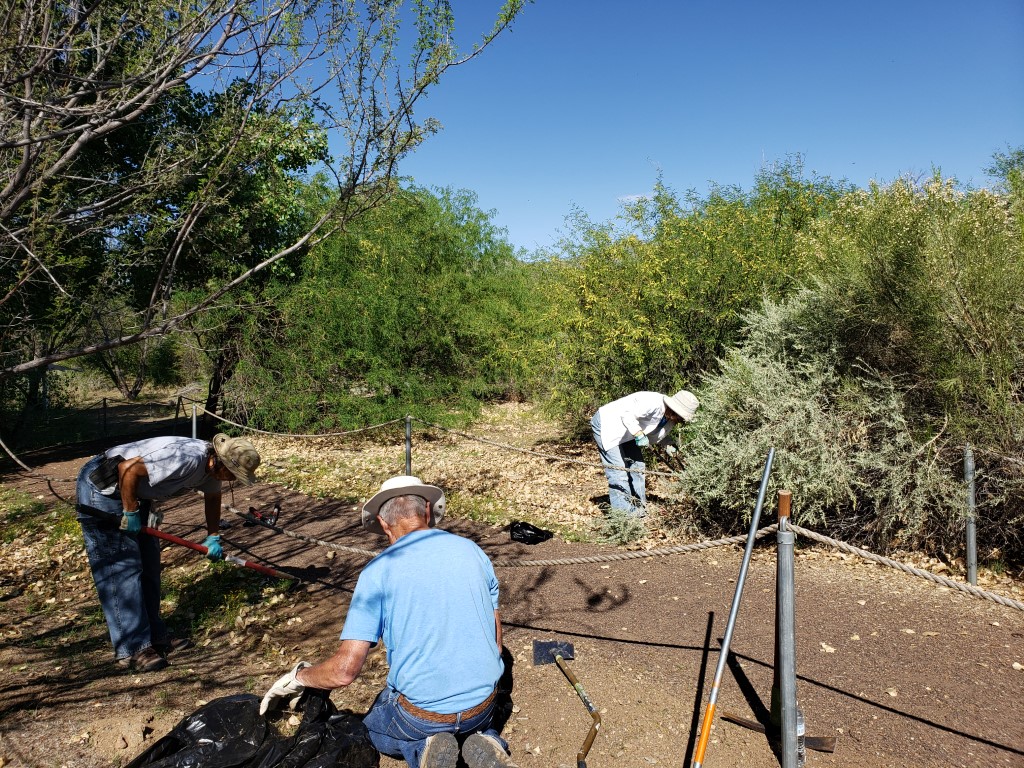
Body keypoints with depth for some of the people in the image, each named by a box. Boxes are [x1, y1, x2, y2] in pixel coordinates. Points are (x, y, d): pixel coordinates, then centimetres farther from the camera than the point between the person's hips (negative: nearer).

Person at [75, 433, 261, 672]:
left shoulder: (212, 465, -3)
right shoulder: (186, 459, -33)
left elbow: (213, 496, 16)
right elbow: (128, 468, -32)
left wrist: (213, 537, 12)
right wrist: (130, 513, -21)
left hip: (134, 492, 10)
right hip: (102, 488, -10)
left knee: (149, 565, 10)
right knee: (121, 568, -9)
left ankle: (154, 635, 19)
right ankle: (132, 649, -4)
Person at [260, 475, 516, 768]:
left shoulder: (378, 570, -12)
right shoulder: (472, 550, -2)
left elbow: (345, 669, -15)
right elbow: (496, 639, 6)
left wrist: (298, 676, 6)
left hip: (421, 714, -2)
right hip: (483, 705, 3)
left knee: (375, 727, 31)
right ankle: (485, 743, 5)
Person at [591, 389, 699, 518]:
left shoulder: (670, 418, -2)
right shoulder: (653, 403, -32)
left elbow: (655, 435, 10)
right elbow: (627, 415, -37)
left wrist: (668, 445, -6)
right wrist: (639, 434, -41)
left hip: (624, 431, 10)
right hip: (605, 424, -10)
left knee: (637, 465, 9)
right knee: (618, 468, -12)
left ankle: (638, 506, 18)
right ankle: (622, 509, -5)